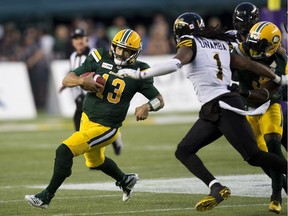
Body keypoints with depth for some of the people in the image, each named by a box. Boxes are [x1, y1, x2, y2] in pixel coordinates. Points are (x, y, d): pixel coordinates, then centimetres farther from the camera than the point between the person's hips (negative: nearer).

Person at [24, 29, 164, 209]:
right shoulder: (100, 59, -5)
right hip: (87, 119, 6)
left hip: (106, 127, -6)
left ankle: (47, 196, -8)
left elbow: (159, 100, -4)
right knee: (95, 161, 29)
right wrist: (82, 81, -29)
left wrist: (147, 107, -26)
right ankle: (126, 181, 57)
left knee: (65, 151, -19)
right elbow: (67, 80, -7)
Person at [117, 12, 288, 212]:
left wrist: (139, 74, -19)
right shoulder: (222, 46, 20)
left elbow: (175, 63, -21)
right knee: (184, 151, 6)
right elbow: (250, 65, 22)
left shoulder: (190, 43, -1)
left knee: (254, 156, -8)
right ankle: (216, 188, -8)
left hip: (224, 107, -9)